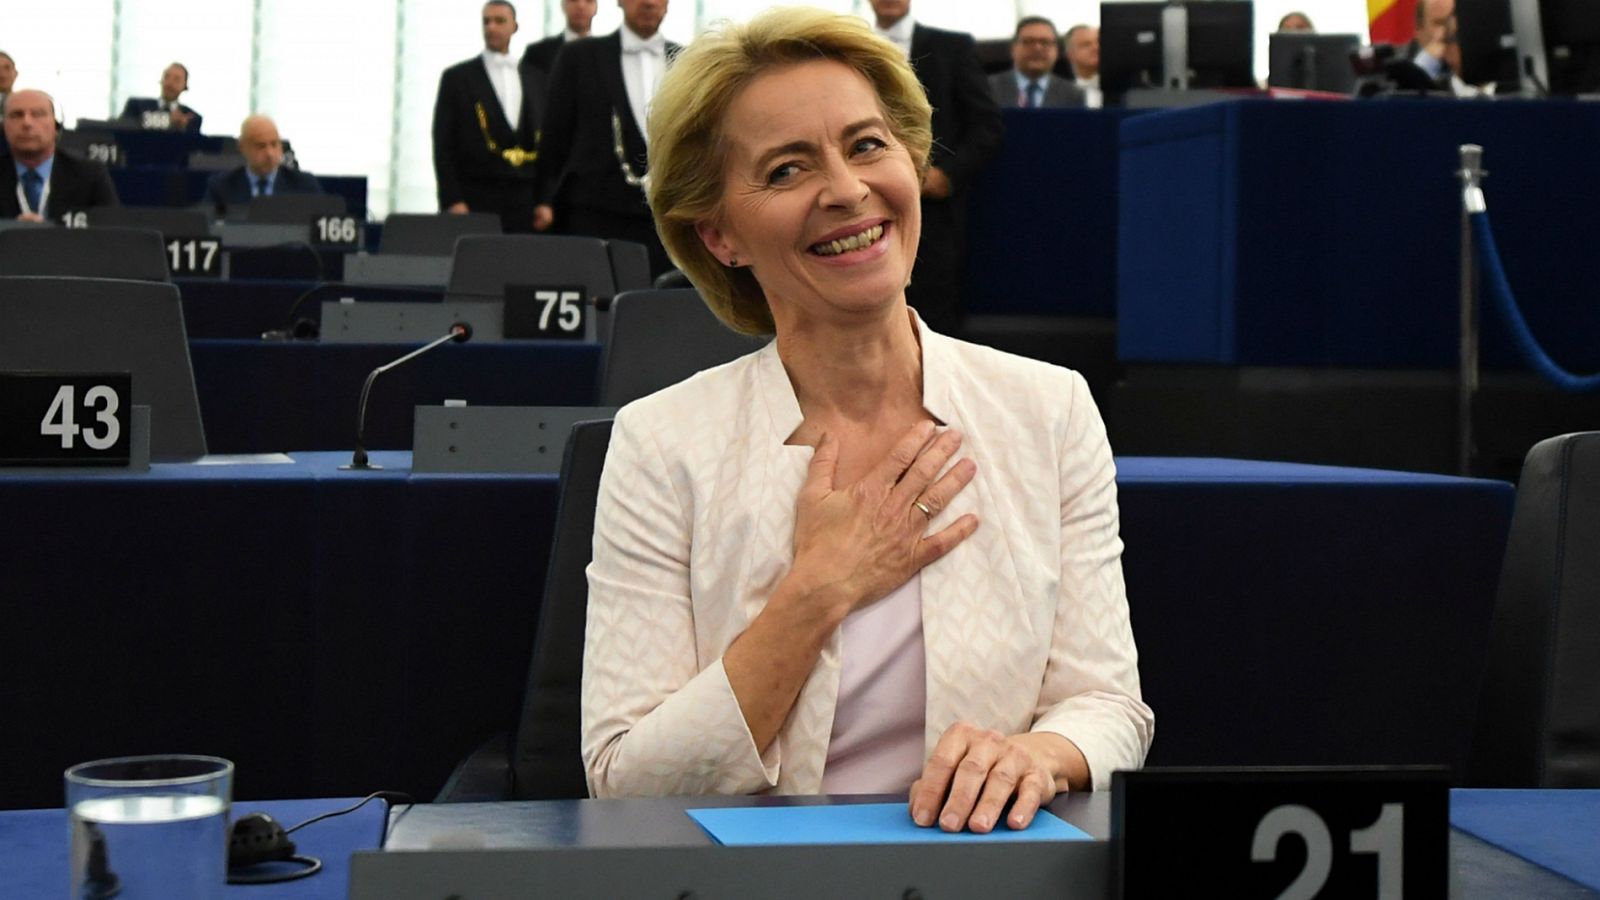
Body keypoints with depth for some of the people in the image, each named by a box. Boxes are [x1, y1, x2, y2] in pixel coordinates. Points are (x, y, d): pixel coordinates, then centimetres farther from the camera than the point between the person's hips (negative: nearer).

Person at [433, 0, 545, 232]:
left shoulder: (536, 79, 15)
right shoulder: (457, 77, 6)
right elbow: (443, 145, 2)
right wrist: (452, 201, -8)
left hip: (525, 202, 3)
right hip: (475, 200, -2)